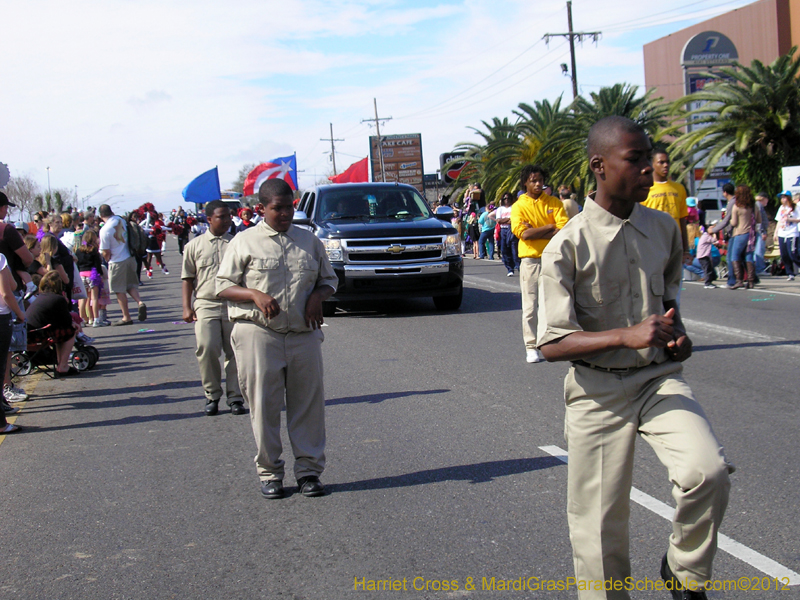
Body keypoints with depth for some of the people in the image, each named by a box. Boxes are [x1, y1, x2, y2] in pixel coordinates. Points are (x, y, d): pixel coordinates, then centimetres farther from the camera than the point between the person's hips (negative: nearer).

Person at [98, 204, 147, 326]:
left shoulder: (105, 230, -17)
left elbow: (106, 252, -12)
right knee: (130, 285, 19)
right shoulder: (121, 220, -1)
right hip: (130, 258, 6)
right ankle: (140, 302, -5)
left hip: (117, 262, -6)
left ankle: (126, 317, 9)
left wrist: (108, 260, 7)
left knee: (120, 290, 5)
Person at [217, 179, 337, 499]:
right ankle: (269, 472, 13)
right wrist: (255, 295, -14)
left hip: (303, 334, 3)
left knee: (308, 405, 3)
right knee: (264, 406, 1)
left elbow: (329, 278, 21)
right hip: (258, 334, -2)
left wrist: (318, 296, -2)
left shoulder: (309, 241, 14)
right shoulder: (245, 241, 5)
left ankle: (309, 469, 13)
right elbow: (223, 286, 3)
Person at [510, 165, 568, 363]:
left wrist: (535, 232, -12)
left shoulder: (554, 203, 6)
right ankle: (531, 347, 5)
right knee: (531, 306, -1)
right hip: (530, 260, -1)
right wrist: (550, 227, -8)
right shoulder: (519, 206, 3)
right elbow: (523, 233, -12)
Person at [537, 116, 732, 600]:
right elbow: (552, 344, -14)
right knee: (600, 527, 2)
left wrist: (678, 333, 1)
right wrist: (627, 335, -26)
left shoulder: (663, 228, 5)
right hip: (598, 391, -3)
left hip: (660, 379, 3)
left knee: (708, 471, -22)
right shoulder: (568, 246, -11)